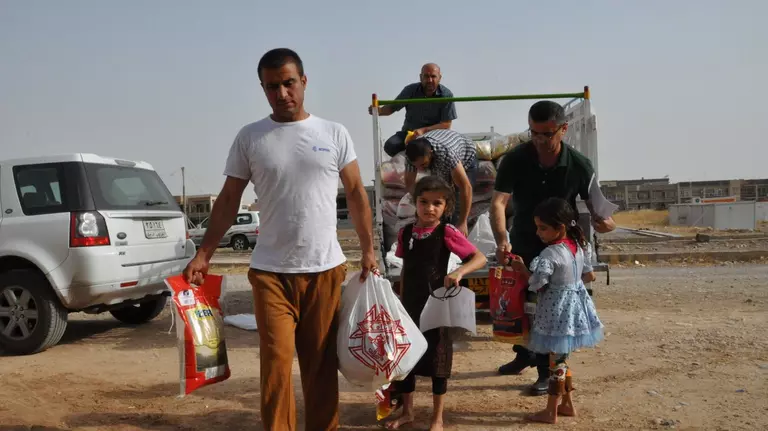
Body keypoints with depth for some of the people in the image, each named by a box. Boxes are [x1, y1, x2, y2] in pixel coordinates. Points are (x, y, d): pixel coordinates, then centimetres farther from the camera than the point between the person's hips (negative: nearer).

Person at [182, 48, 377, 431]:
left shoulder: (334, 133, 3)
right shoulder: (249, 138, 3)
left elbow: (356, 194, 7)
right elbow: (228, 201, 5)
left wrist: (368, 250, 3)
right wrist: (203, 254, -2)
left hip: (326, 269, 1)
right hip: (271, 271, 0)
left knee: (322, 363, 10)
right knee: (276, 360, -3)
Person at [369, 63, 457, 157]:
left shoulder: (447, 95, -12)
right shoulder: (410, 90, -6)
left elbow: (446, 125, -13)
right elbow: (392, 107, 3)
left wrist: (424, 130, -27)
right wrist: (379, 110, -21)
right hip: (409, 132, 2)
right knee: (390, 146, -24)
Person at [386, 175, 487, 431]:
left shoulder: (447, 232, -12)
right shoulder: (405, 233, 1)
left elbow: (480, 257, -13)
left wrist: (458, 272, -29)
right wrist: (400, 301, 11)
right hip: (409, 305, 4)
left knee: (437, 360, 6)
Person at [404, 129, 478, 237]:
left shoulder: (447, 154, -47)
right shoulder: (412, 154, -32)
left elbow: (466, 187, -43)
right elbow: (409, 183, -17)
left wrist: (462, 223, -41)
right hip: (439, 167, 5)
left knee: (459, 210, -18)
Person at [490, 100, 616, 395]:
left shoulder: (579, 165, -18)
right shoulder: (515, 160, -18)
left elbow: (594, 204, -9)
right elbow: (498, 202, -26)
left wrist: (604, 221, -34)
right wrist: (501, 240, -43)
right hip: (522, 243, 3)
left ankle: (547, 371, 17)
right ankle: (525, 354, 40)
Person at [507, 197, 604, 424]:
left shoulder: (550, 255, -23)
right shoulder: (579, 245, 2)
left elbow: (538, 285, -20)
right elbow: (589, 276, 12)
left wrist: (522, 268, -8)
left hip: (558, 311, -8)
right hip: (574, 306, 8)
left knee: (556, 360, 2)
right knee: (562, 359, 19)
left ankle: (551, 412, 14)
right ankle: (568, 404, 29)